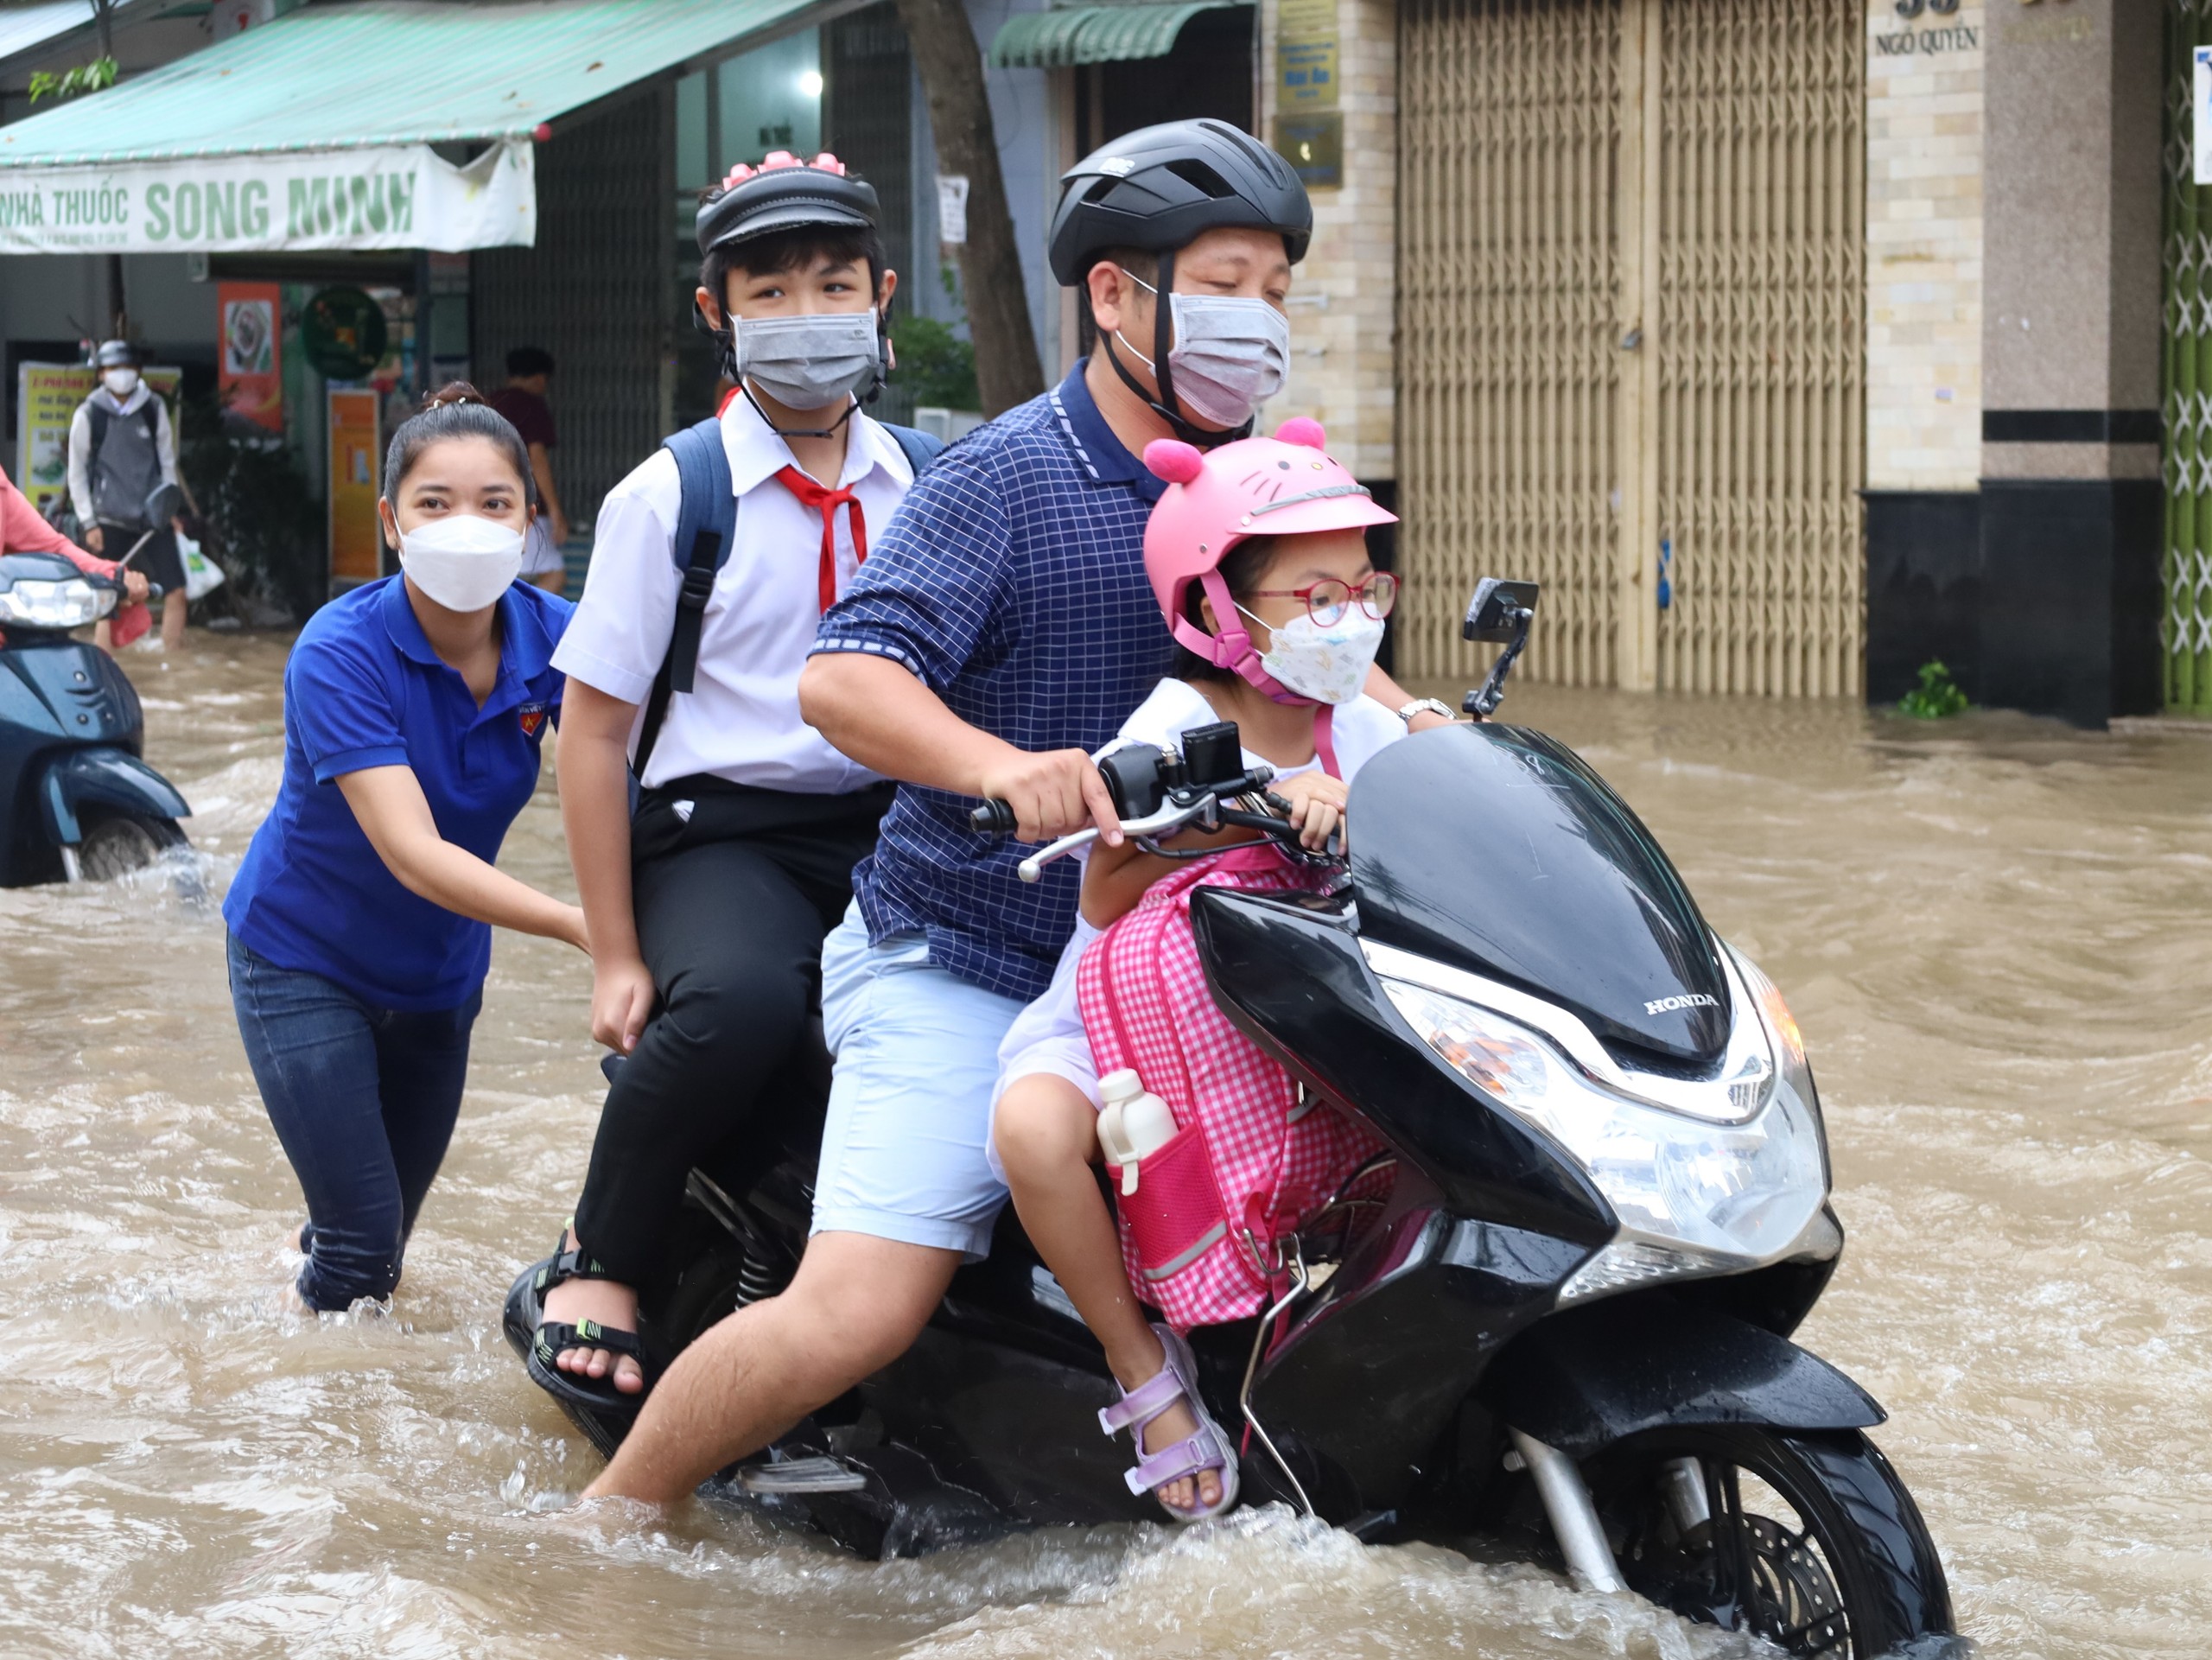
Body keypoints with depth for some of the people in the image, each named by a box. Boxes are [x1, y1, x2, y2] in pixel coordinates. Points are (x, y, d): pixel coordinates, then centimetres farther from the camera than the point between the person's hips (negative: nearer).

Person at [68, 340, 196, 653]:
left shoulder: (154, 409, 4)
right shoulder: (88, 415, -3)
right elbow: (77, 474, 1)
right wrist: (89, 523, -2)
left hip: (154, 518, 2)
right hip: (111, 521, -2)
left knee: (176, 592, -6)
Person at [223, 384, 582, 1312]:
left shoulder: (550, 636, -15)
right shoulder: (339, 652, -27)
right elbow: (413, 853, -36)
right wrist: (578, 925, -46)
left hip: (437, 973, 4)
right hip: (304, 959, -4)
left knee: (387, 1245, 16)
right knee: (360, 1244, -11)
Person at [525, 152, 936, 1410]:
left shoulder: (935, 487, 11)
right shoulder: (669, 496, 1)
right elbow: (595, 731, 1)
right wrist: (615, 957, -4)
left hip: (896, 830, 4)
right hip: (719, 832, -4)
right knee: (735, 1004, -36)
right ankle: (599, 1259, -11)